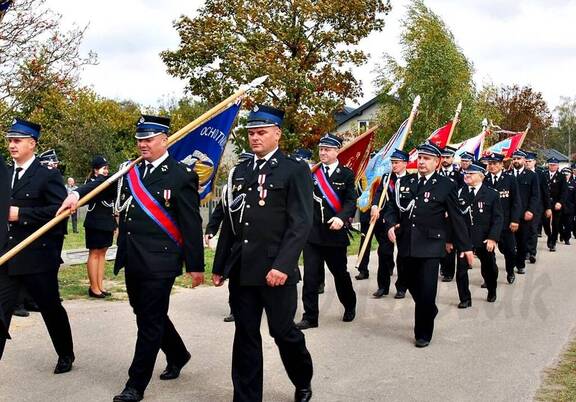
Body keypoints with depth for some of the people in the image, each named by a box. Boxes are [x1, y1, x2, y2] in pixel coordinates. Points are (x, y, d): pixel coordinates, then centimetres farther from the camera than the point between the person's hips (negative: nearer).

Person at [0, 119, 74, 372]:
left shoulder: (48, 176, -8)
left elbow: (60, 210, -18)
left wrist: (21, 215, -21)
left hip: (37, 257, -5)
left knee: (51, 309, 11)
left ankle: (66, 355, 32)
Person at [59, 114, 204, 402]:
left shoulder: (181, 176, -9)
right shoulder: (131, 171, 10)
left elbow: (192, 225, -9)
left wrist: (196, 265, -8)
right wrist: (78, 193, -8)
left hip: (159, 263, -7)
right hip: (132, 261, 7)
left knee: (150, 323, 1)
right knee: (146, 316, 20)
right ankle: (177, 356, 42)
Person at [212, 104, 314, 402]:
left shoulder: (295, 170, -3)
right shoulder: (239, 172, 13)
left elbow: (301, 223, -11)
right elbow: (229, 222, 15)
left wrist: (282, 265, -20)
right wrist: (219, 265, 13)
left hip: (276, 269, -4)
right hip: (241, 270, 5)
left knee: (283, 331, 6)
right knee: (245, 336, 9)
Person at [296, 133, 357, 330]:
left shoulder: (346, 174, 0)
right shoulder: (312, 172, 7)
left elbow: (351, 201, -10)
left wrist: (341, 218, -26)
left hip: (335, 233, -1)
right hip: (312, 233, 2)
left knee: (340, 273, 13)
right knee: (310, 276, -2)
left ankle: (350, 306, 37)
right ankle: (310, 317, 5)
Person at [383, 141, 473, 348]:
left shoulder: (446, 185, -2)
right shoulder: (405, 182, 9)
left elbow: (456, 218, 1)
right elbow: (392, 207, 13)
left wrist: (465, 246, 2)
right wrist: (391, 225, -8)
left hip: (430, 246, -4)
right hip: (407, 245, 4)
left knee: (427, 291, -5)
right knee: (413, 287, 13)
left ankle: (423, 333, 12)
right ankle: (429, 312, 42)